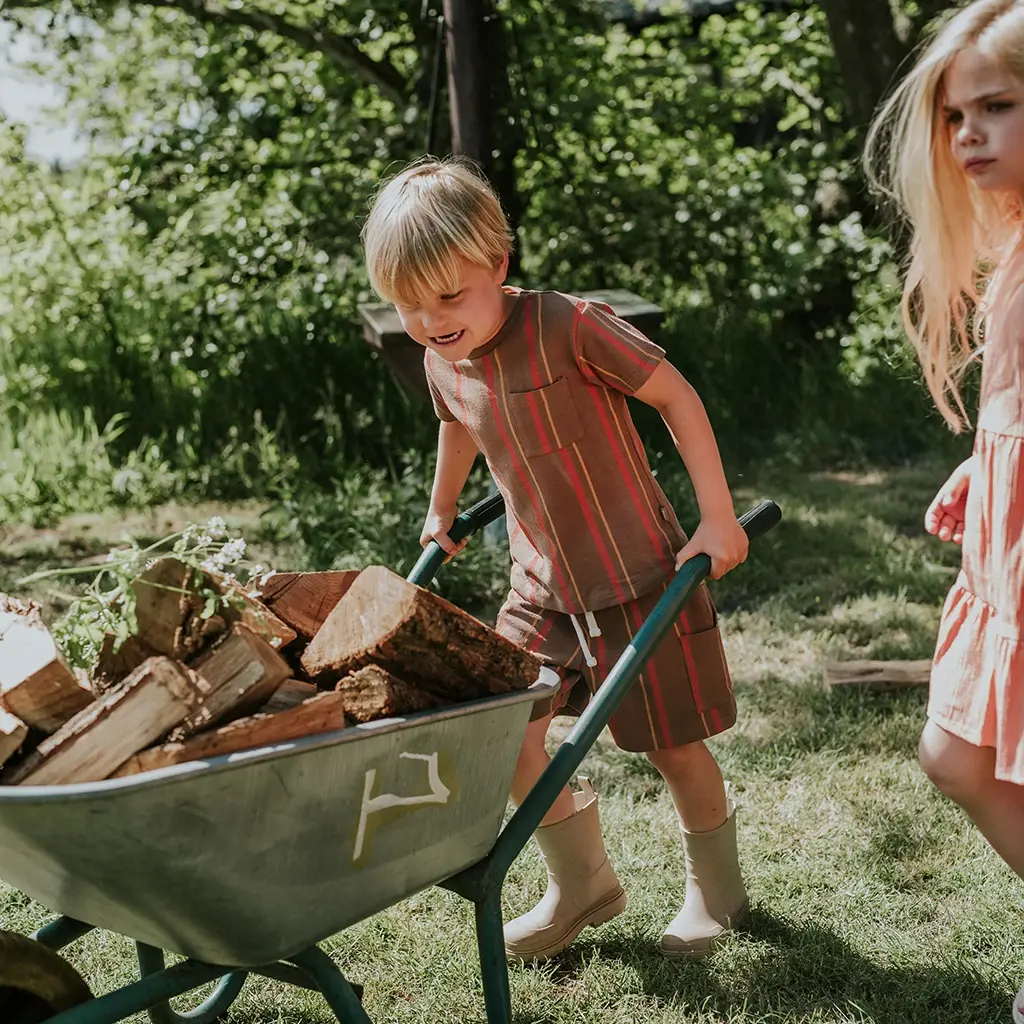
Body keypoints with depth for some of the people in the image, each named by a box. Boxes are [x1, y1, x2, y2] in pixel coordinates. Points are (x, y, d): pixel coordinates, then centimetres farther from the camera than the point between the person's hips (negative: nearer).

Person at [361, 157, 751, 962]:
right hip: (542, 586, 6)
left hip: (640, 578, -6)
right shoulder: (443, 360, -3)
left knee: (673, 745, 6)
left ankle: (716, 887, 34)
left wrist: (718, 518, -17)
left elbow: (675, 395, -16)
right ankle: (583, 884, 20)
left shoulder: (570, 326, -23)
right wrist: (442, 513, 34)